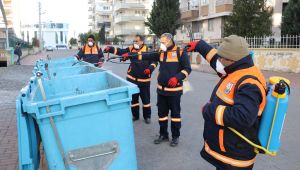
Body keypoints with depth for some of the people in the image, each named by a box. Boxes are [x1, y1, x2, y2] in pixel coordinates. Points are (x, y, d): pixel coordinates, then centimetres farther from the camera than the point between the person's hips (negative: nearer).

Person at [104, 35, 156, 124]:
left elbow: (154, 61, -5)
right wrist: (110, 49, -17)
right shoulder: (131, 49, 3)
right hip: (132, 79, 4)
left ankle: (147, 116, 22)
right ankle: (135, 115, 29)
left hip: (144, 80, -3)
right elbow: (121, 51, -4)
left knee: (146, 99, 7)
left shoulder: (147, 50, -6)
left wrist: (150, 69, -22)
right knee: (133, 98, 14)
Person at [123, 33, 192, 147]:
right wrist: (130, 56, -1)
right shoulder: (161, 53, 8)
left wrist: (177, 78, -25)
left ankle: (175, 136, 22)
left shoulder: (180, 52, -8)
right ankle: (163, 135, 29)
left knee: (175, 113, 7)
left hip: (174, 90, -5)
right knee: (162, 113, 13)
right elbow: (146, 56, 5)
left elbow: (187, 69, -10)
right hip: (161, 89, 6)